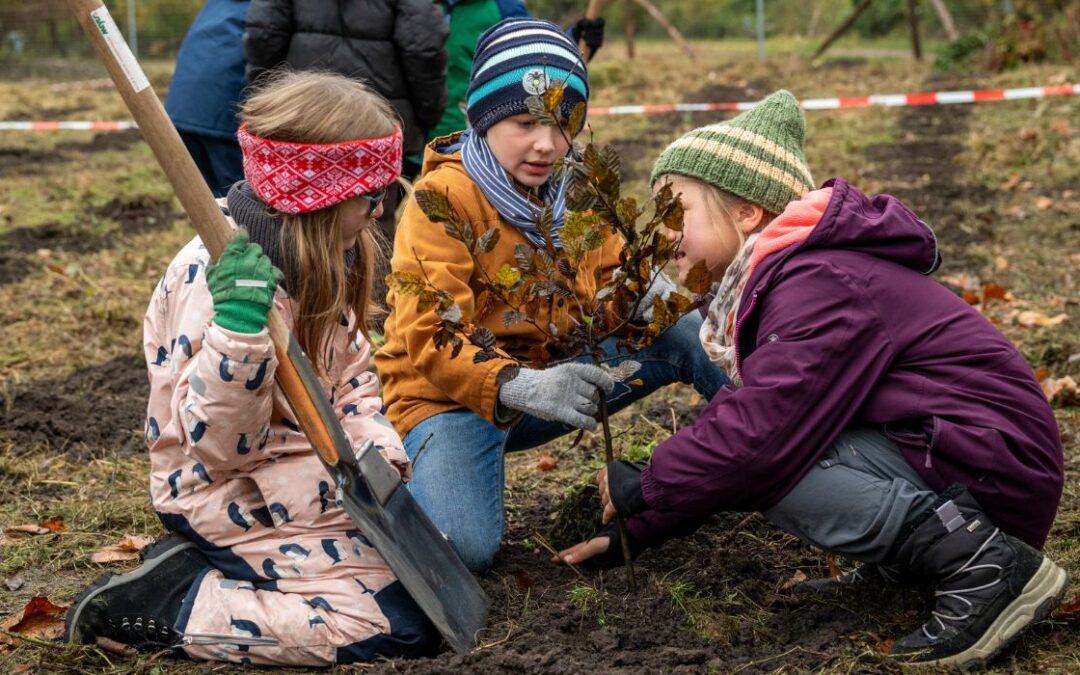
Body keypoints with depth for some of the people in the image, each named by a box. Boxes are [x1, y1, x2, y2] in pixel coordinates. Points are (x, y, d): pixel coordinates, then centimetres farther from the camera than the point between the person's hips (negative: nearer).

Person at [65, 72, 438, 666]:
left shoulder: (319, 261, 3)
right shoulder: (215, 279, -25)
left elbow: (349, 378, 10)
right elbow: (220, 443, -27)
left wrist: (376, 456, -10)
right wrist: (241, 329, -43)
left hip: (304, 471, 9)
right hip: (231, 493, -9)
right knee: (403, 621, -17)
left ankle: (206, 566, 12)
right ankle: (166, 604, -7)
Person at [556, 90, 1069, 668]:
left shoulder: (820, 283, -19)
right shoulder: (770, 287, 15)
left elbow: (761, 432, -27)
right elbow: (741, 408, 16)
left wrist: (642, 490, -11)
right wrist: (632, 532, 10)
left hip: (991, 460, -10)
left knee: (756, 461, -22)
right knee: (729, 435, 7)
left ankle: (977, 561, -21)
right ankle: (911, 552, 4)